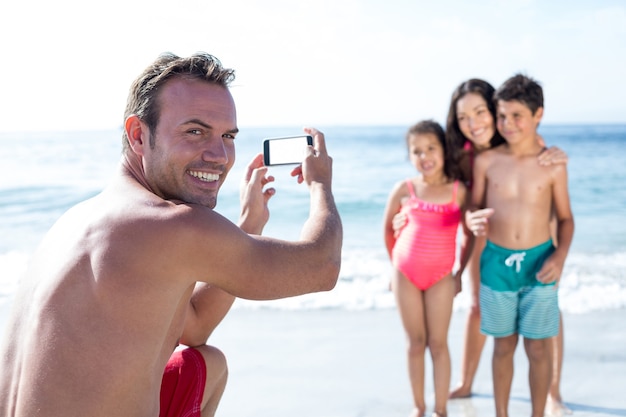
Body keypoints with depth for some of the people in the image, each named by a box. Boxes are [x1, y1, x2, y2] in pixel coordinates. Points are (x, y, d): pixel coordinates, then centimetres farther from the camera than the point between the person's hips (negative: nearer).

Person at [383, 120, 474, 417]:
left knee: (438, 343, 4)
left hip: (441, 276, -1)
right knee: (415, 342, 10)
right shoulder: (404, 189, -6)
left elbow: (470, 234, 2)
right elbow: (388, 229, 9)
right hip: (405, 273, 1)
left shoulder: (459, 191, -7)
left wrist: (459, 273, 4)